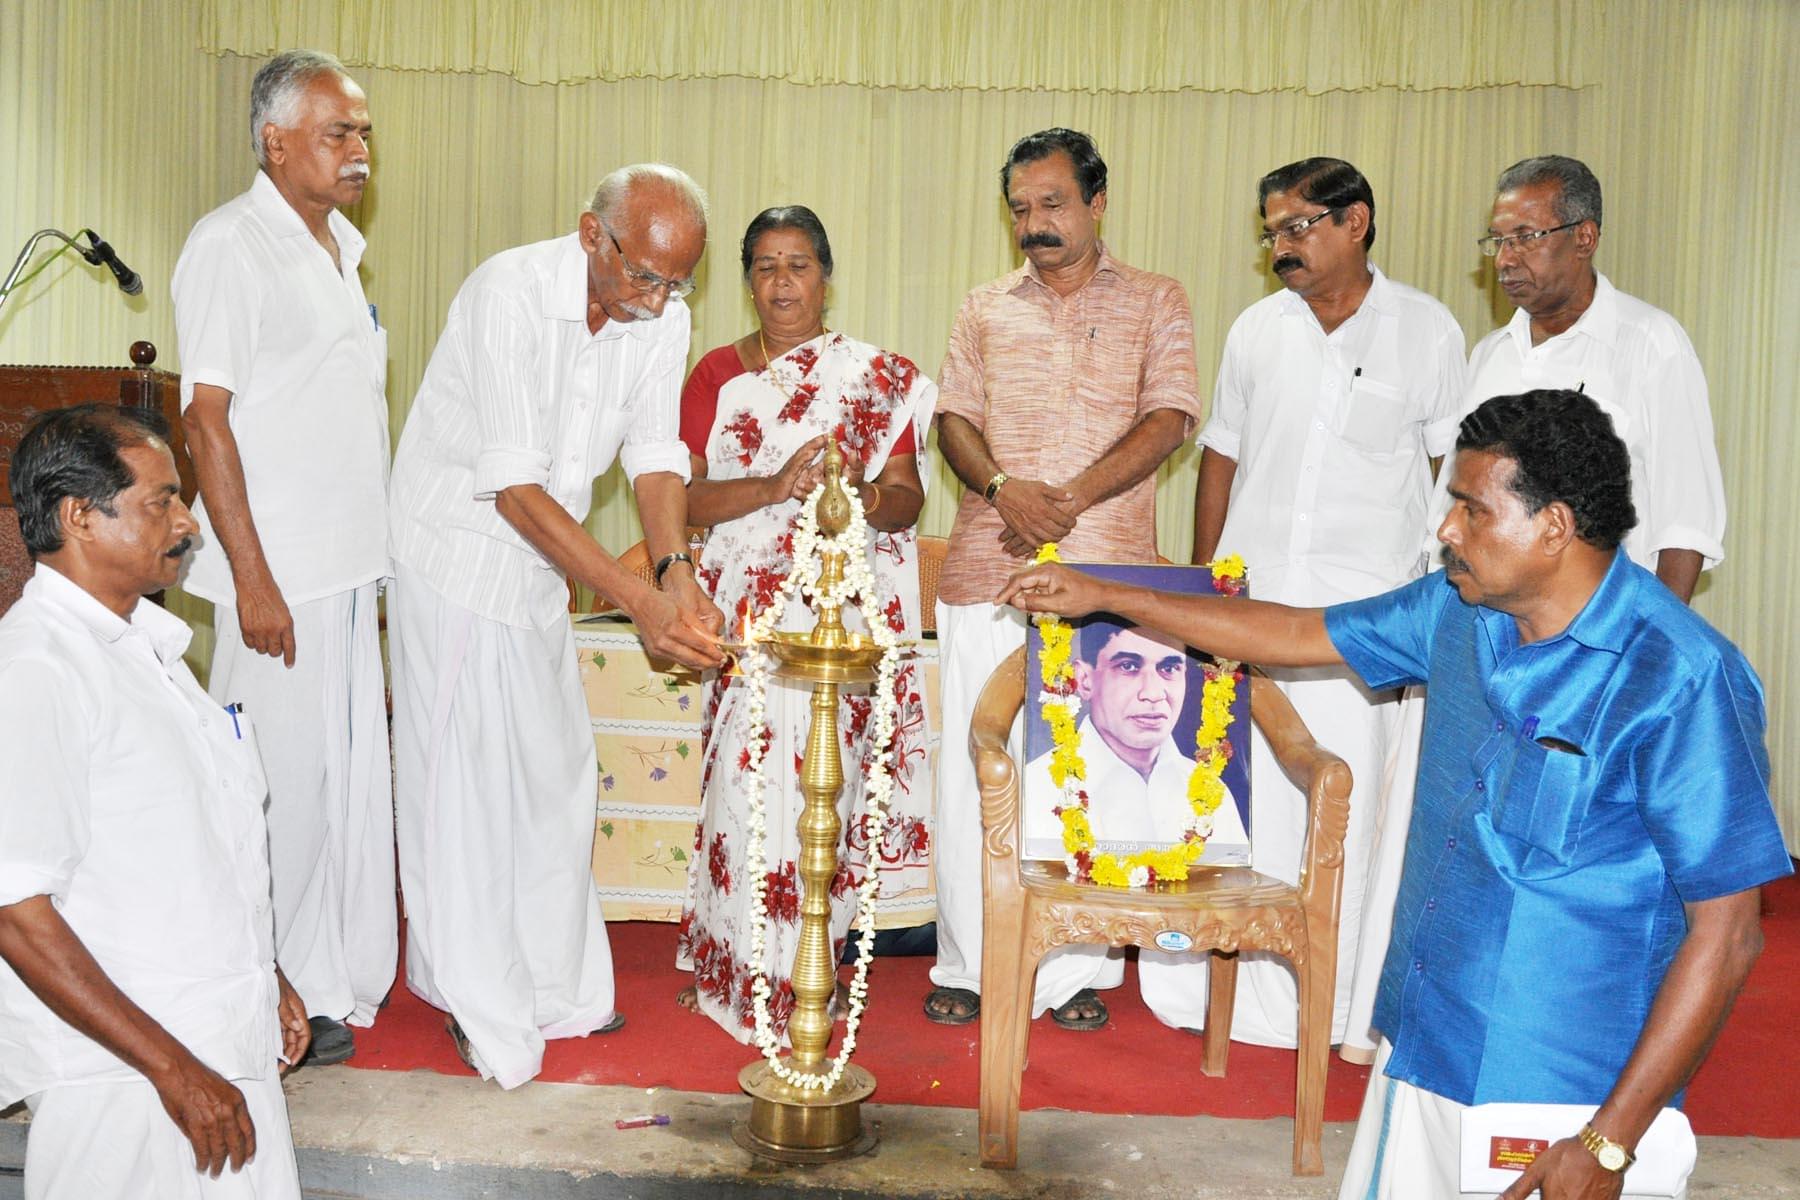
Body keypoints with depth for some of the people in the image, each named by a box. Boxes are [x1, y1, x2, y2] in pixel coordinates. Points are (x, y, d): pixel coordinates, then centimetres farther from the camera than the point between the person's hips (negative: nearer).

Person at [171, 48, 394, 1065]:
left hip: (353, 567, 8)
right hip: (280, 577, -8)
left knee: (356, 771, 14)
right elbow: (207, 415, -14)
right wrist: (251, 577, -17)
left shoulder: (339, 245, 15)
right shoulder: (231, 246, -10)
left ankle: (349, 974, 27)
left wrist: (381, 556, 17)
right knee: (286, 783, -1)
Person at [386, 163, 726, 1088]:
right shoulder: (510, 293, -27)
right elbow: (514, 486, -30)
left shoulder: (662, 315, -6)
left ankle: (554, 987, 24)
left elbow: (655, 454, -5)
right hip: (456, 552, -6)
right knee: (465, 778, -3)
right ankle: (481, 1009, 9)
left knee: (556, 772, 10)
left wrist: (677, 571, -24)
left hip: (541, 566, 7)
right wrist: (639, 598, -35)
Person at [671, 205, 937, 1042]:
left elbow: (908, 500, 2)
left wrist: (866, 495, -21)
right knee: (755, 782, -5)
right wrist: (776, 486, -17)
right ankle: (754, 979, 10)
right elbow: (693, 500, 1)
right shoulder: (717, 374, 10)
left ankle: (803, 971, 9)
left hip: (847, 606, 0)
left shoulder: (879, 377, 7)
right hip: (750, 608, 1)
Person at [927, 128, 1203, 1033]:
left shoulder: (1154, 303, 10)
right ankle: (967, 965, 14)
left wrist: (1072, 498, -15)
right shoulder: (985, 310, 17)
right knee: (975, 769, 3)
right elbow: (954, 417, 9)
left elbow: (1169, 417, -2)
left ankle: (1076, 972, 11)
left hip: (1109, 570, -2)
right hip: (987, 571, 2)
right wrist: (1004, 489, -13)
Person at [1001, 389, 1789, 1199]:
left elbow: (1725, 934, -18)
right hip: (1422, 1043, 7)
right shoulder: (1456, 609, 2)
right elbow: (1297, 634, 17)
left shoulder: (1680, 682, -20)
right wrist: (1104, 597, 19)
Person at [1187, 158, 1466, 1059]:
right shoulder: (1256, 328, 9)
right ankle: (1239, 993, 19)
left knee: (1356, 807, 0)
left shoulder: (1427, 331, 0)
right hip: (1250, 603, 3)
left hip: (1372, 610, -3)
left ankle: (1356, 1007, 13)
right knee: (1237, 801, 5)